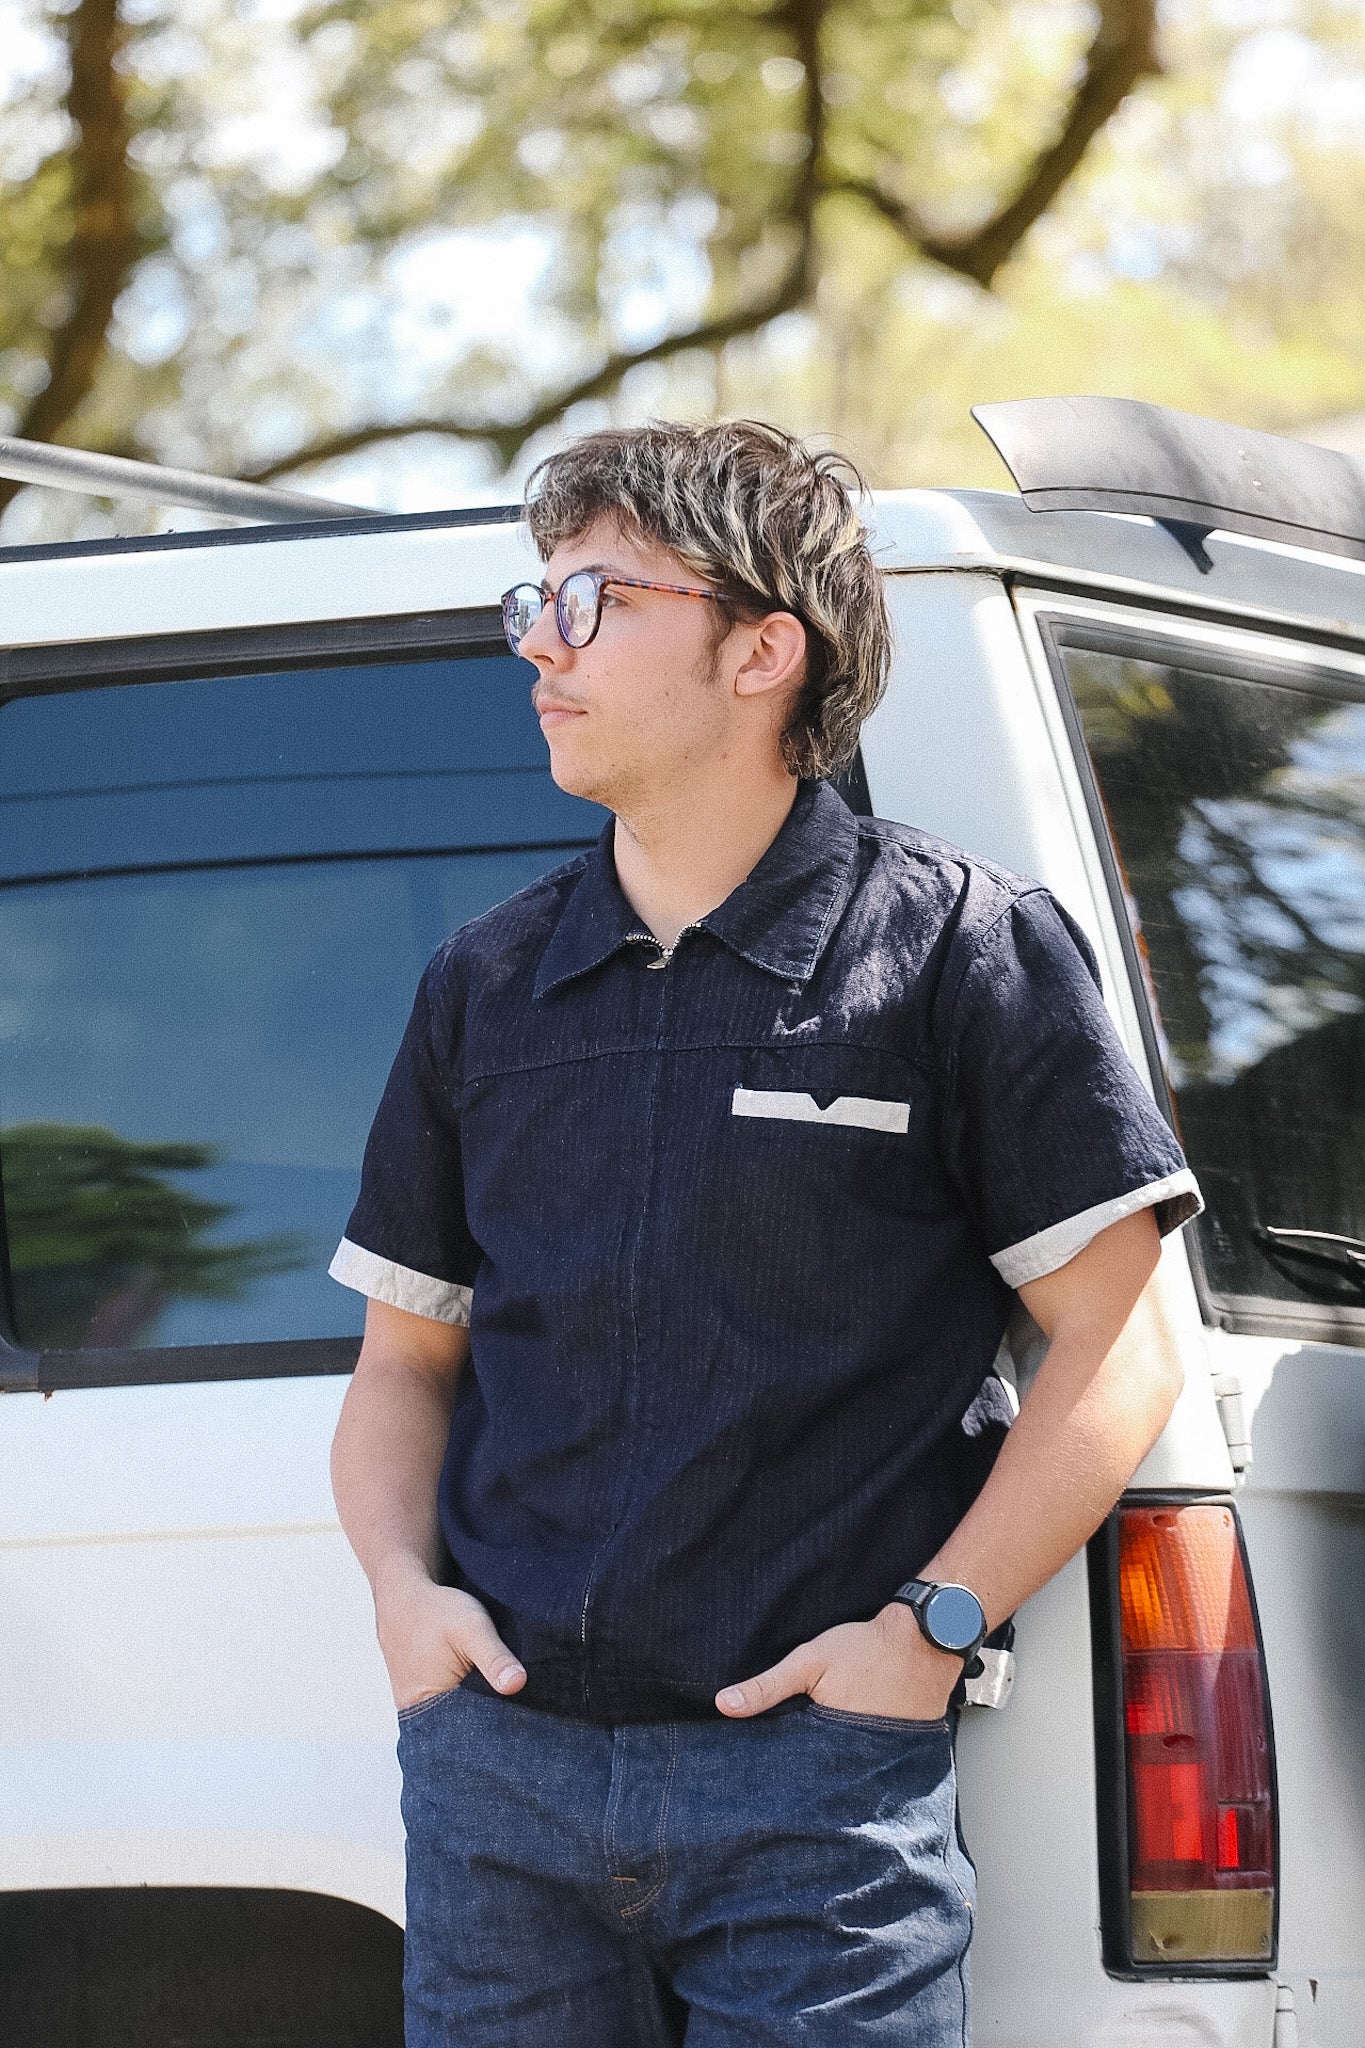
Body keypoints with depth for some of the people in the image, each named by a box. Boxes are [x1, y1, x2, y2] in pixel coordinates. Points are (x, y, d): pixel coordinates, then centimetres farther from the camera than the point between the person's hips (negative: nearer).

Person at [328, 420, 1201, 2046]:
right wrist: (403, 1587, 2)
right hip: (499, 1764, 4)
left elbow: (1112, 1350, 0)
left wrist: (931, 1626, -10)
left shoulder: (961, 950, 1)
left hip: (817, 1786, -4)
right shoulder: (485, 985, 15)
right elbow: (404, 1359, 21)